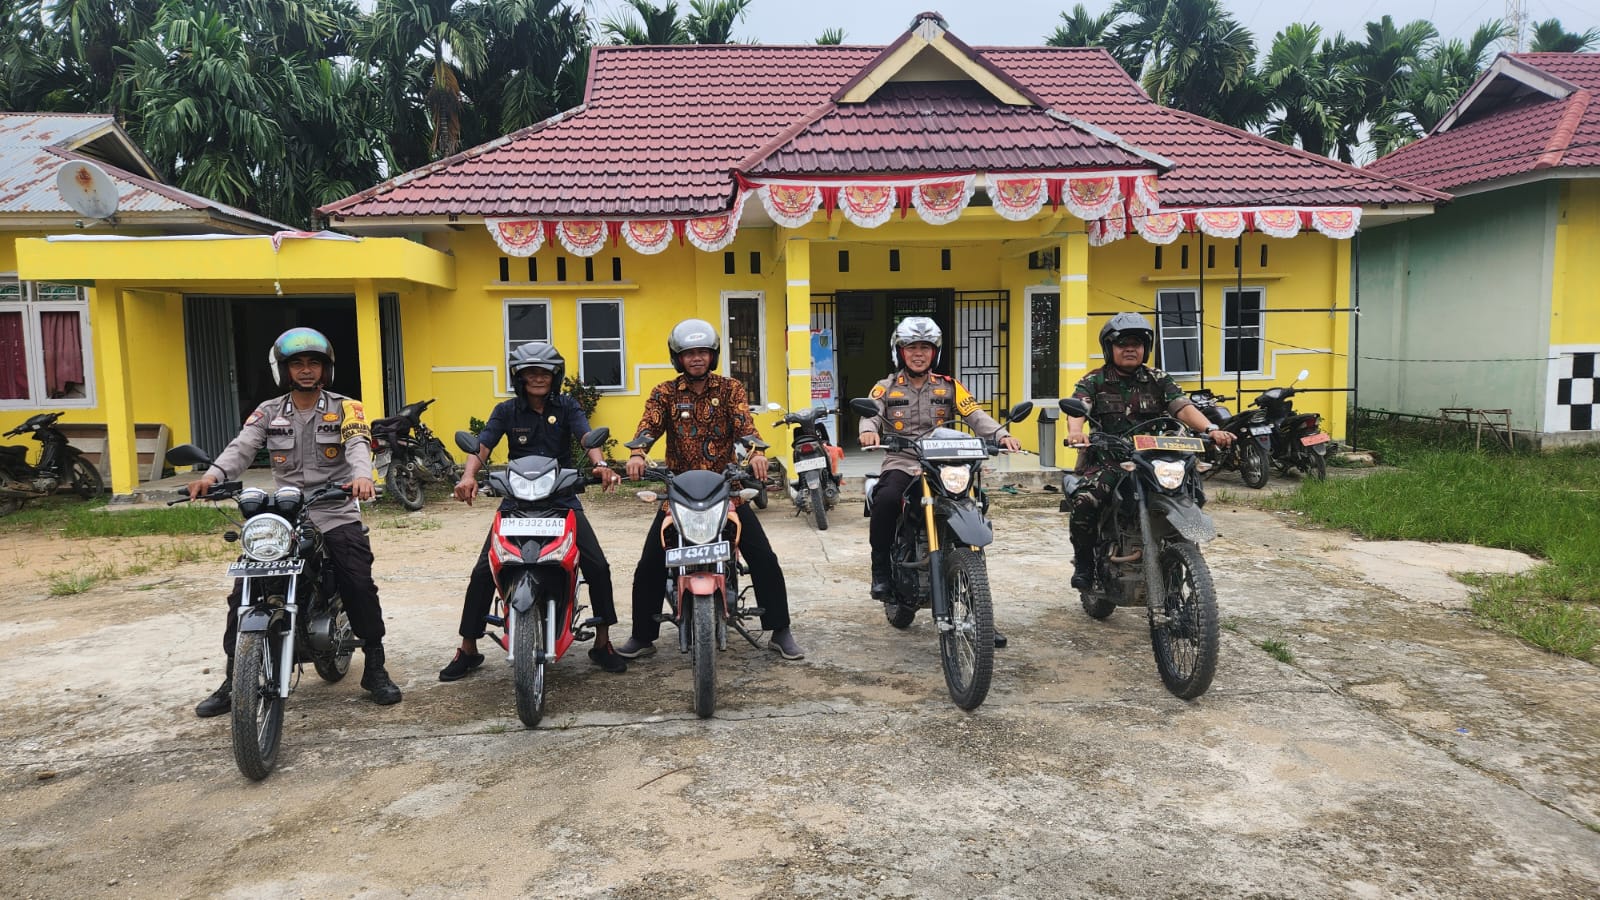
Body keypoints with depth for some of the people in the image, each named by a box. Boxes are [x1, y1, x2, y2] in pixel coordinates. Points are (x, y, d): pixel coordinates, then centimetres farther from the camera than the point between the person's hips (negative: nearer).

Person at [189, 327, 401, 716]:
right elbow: (241, 448, -5)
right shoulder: (268, 412, 10)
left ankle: (375, 669, 2)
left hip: (336, 513, -2)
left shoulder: (345, 408, 4)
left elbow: (358, 445, -15)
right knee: (243, 591, -6)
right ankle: (233, 679, 9)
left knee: (360, 586, -16)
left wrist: (361, 475, -38)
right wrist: (212, 475, -27)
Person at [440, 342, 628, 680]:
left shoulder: (567, 407, 2)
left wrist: (599, 464, -37)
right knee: (482, 572, -9)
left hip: (562, 498, 0)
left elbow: (587, 436, -15)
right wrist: (468, 475, -31)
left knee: (598, 566, -12)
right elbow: (482, 446, -9)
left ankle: (602, 643, 6)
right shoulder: (506, 410, 3)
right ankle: (467, 650, 8)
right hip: (517, 498, 0)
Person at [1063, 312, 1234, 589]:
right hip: (1106, 459, -3)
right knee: (1084, 502, -30)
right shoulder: (1094, 381, 9)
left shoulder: (1158, 380, 16)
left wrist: (1211, 428, -20)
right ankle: (1084, 561, -5)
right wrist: (1075, 431, -34)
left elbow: (1183, 407, 1)